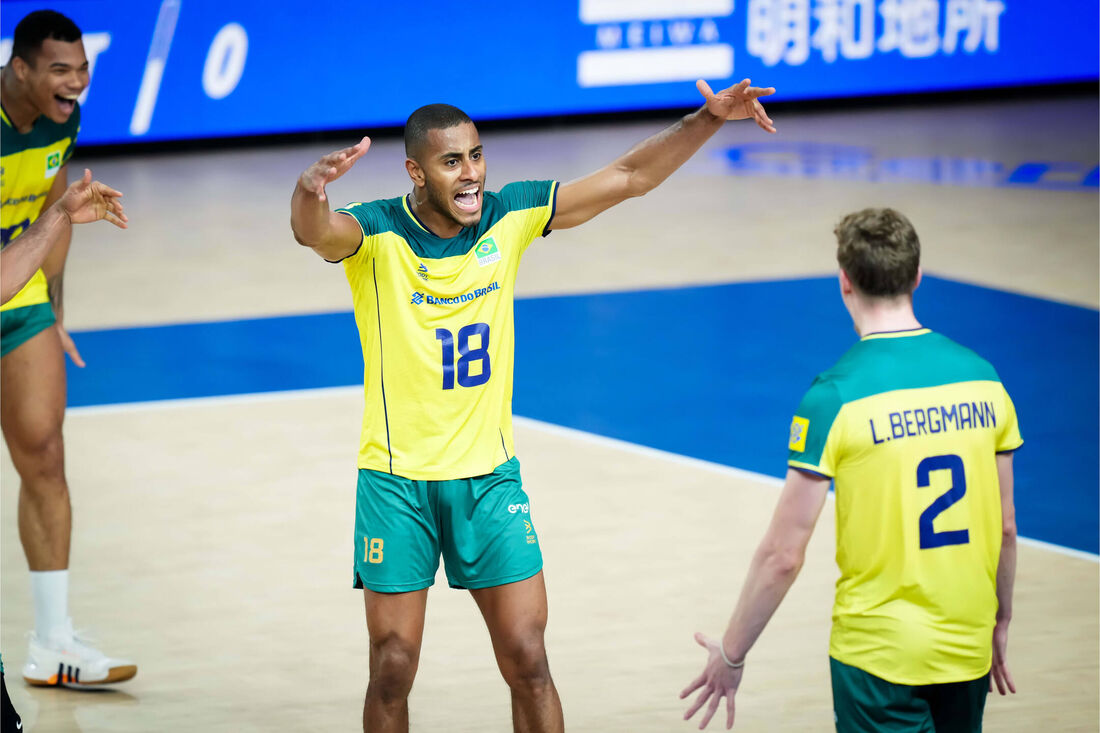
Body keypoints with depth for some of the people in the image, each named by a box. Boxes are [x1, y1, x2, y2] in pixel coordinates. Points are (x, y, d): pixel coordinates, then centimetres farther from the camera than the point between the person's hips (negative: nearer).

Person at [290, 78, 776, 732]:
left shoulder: (509, 217, -3)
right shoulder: (376, 235, -15)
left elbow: (628, 178, 2)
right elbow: (316, 232, -38)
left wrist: (709, 119, -9)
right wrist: (310, 193, -61)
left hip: (490, 475, 3)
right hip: (398, 481, -3)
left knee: (528, 661, -1)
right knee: (393, 670, 1)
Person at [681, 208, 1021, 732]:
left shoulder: (835, 396, -14)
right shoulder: (982, 378, 0)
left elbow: (783, 556, -13)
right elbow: (1006, 528, 8)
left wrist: (730, 654, -1)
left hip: (878, 655, -5)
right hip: (968, 648, 5)